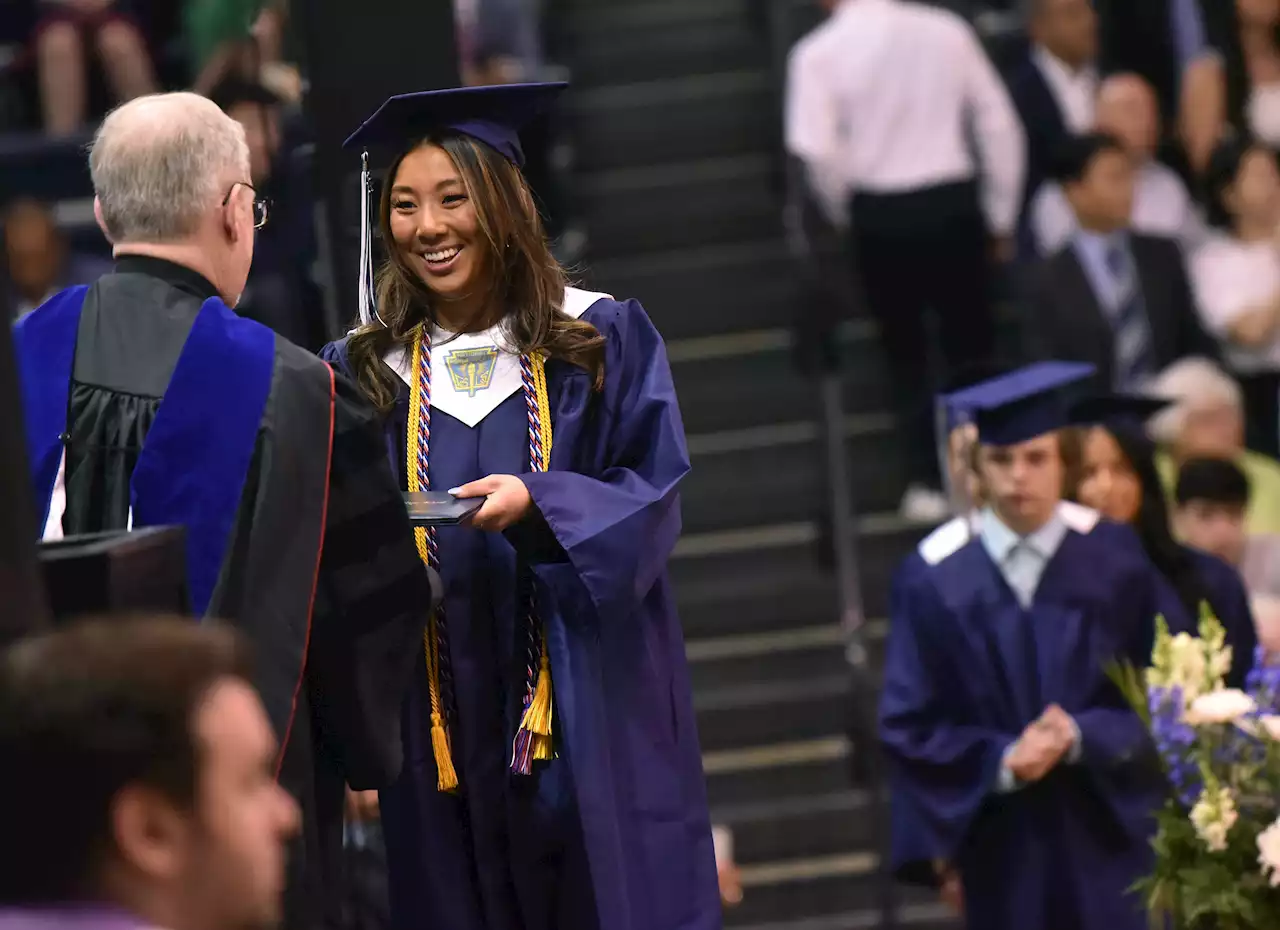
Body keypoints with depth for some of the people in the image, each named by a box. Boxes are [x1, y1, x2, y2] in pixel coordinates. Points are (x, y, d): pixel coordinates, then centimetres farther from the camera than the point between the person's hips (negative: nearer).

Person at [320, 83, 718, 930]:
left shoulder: (603, 341, 3)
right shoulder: (361, 372, 8)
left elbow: (651, 497, -3)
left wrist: (538, 503, -19)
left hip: (588, 712, -2)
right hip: (444, 725, 2)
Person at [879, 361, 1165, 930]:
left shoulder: (1111, 558, -3)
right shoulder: (934, 579, -3)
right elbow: (909, 727, 1)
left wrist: (1081, 738, -16)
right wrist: (999, 762, -14)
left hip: (1109, 833, 0)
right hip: (1003, 846, 0)